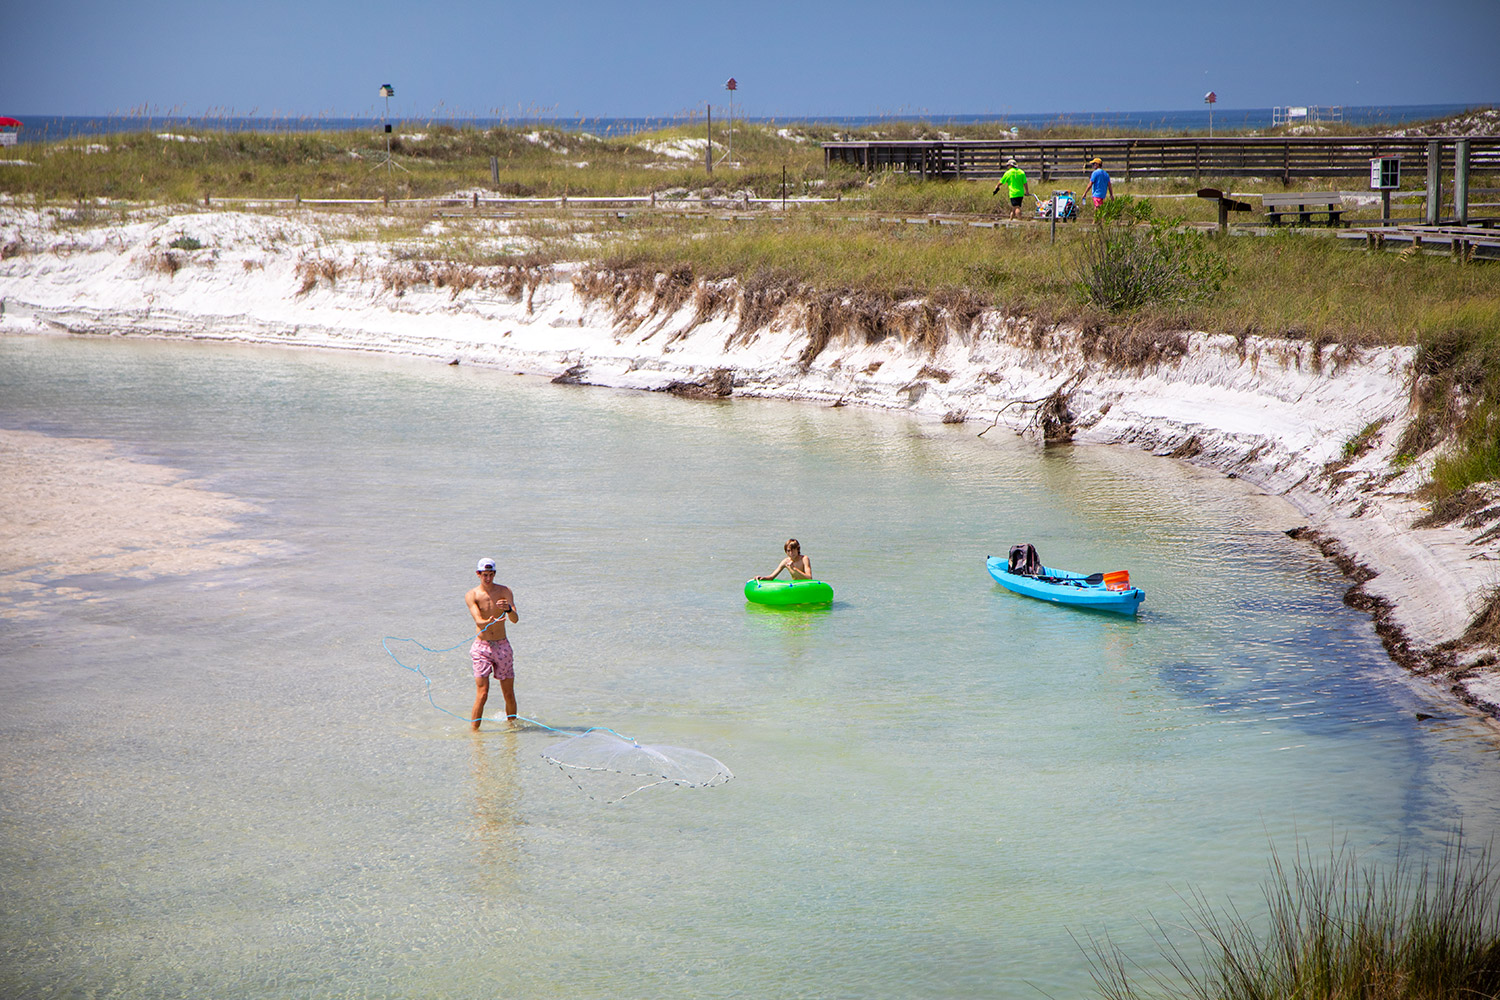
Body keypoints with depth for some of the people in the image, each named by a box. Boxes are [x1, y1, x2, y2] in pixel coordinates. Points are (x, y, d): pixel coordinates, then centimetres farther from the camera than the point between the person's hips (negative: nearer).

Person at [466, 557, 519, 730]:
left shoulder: (504, 592, 1)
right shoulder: (472, 596, -3)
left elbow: (515, 620, -11)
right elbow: (478, 621, -17)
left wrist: (508, 609, -33)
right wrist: (489, 622, -40)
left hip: (502, 647, 2)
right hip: (481, 647, -2)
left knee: (509, 694, 5)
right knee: (482, 694, -12)